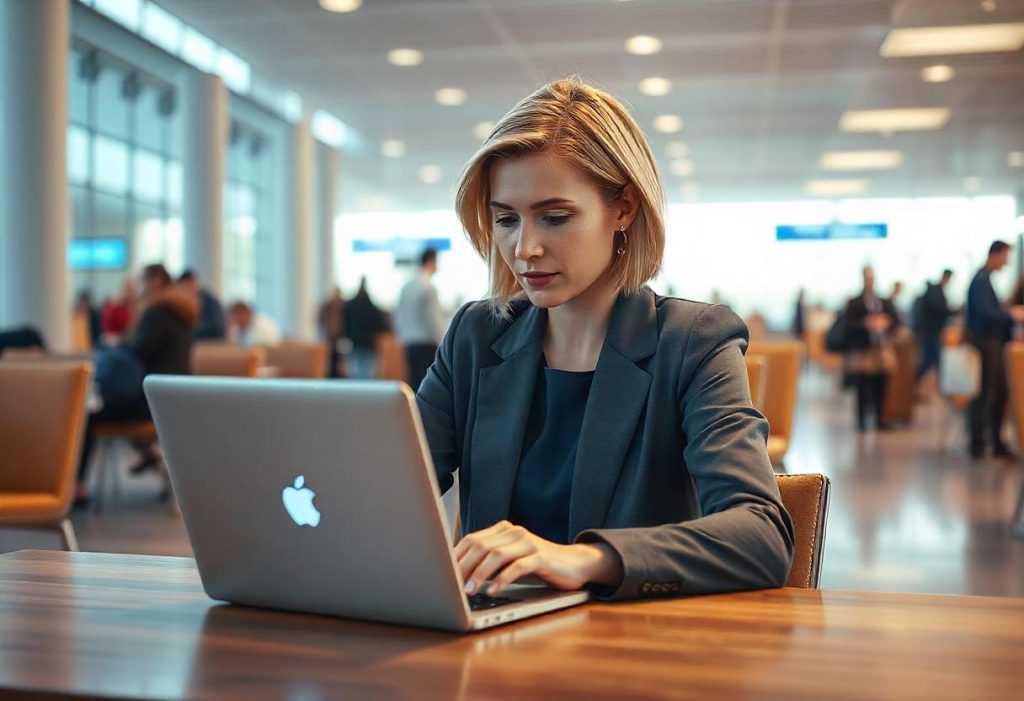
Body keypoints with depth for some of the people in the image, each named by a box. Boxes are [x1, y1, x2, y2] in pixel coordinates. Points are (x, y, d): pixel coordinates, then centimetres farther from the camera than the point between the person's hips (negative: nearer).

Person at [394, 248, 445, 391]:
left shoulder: (407, 286, 10)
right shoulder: (428, 287, -12)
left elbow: (398, 315, 14)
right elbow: (434, 318, -13)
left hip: (409, 343, 7)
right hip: (427, 343, -7)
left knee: (414, 383, 9)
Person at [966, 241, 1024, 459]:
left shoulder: (985, 278, 14)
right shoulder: (981, 280, -16)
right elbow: (985, 313, -24)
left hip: (993, 343, 10)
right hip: (986, 342, -10)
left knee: (1000, 393, 12)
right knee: (985, 394, -4)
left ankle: (997, 443, 19)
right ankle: (977, 445, 3)